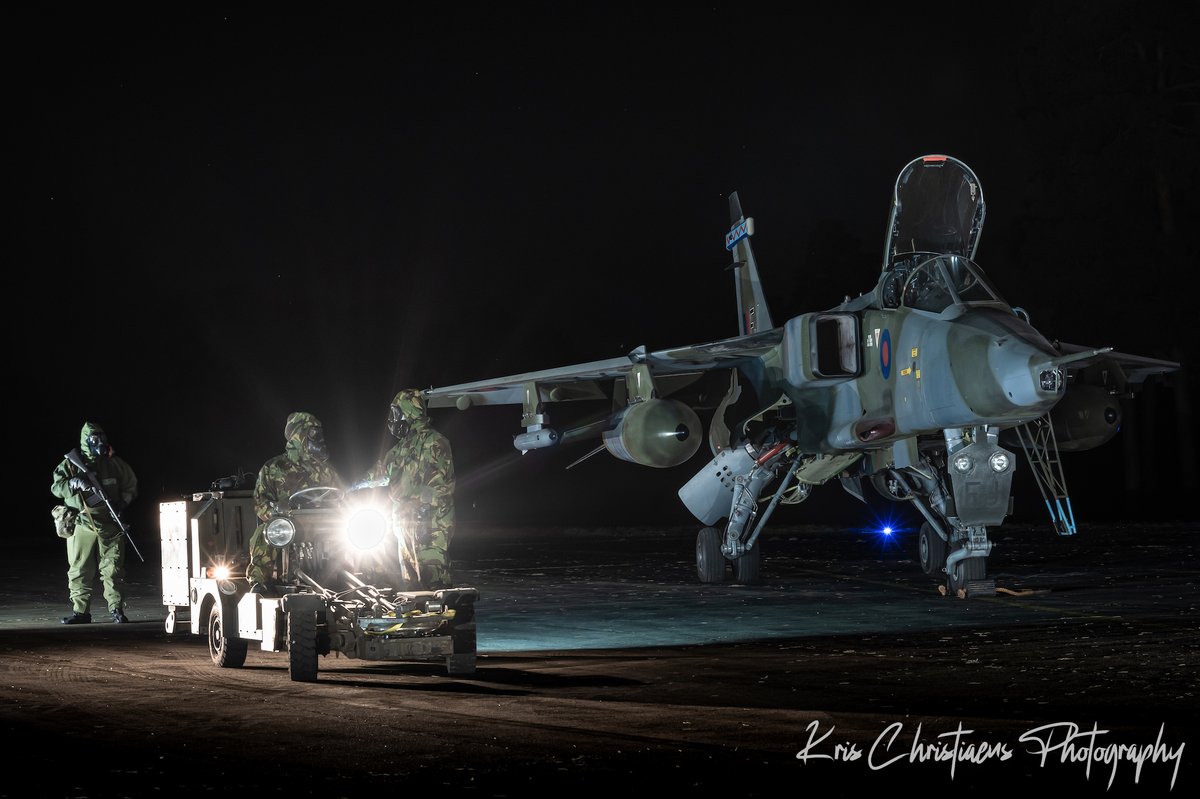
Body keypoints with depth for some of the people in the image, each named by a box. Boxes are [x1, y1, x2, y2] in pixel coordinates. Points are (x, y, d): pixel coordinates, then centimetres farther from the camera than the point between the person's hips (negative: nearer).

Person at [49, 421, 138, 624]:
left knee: (113, 569, -3)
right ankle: (80, 611, 7)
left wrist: (122, 502, -1)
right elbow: (56, 487, -2)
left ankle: (117, 609, 3)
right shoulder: (70, 464, 3)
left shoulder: (114, 464, 7)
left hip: (110, 526, 0)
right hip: (82, 526, 0)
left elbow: (131, 485, 16)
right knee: (79, 570, 1)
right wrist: (74, 482, -20)